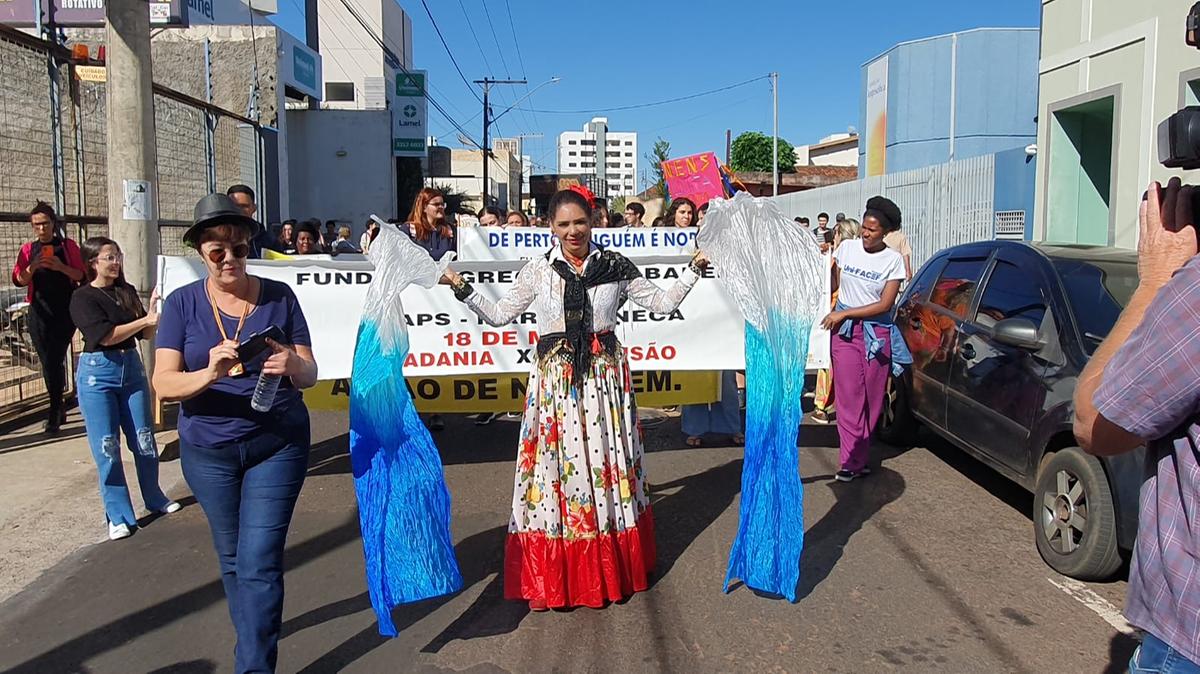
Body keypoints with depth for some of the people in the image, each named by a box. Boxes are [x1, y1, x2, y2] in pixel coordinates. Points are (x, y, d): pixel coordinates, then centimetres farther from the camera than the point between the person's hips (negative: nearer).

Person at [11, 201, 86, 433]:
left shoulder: (68, 246, 4)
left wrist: (60, 267, -17)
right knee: (48, 361, 6)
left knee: (55, 359, -8)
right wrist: (32, 267, -17)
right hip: (40, 311, 3)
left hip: (65, 309, -3)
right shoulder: (28, 249, 10)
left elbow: (82, 275, 0)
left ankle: (54, 414, -3)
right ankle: (59, 410, 19)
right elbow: (19, 280, 3)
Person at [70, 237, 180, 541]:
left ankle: (154, 499, 27)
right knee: (107, 448, 1)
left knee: (144, 440, 9)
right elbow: (104, 335, -18)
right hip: (97, 373, -4)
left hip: (132, 368, 4)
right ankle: (119, 516, 10)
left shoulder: (127, 292, 7)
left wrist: (153, 316, -13)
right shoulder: (82, 297, -7)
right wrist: (145, 320, -20)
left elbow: (146, 335, 6)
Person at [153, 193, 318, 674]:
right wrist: (209, 374, -32)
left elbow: (310, 375, -3)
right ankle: (255, 632, 43)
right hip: (208, 450, 2)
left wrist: (291, 366, -27)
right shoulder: (182, 303, -3)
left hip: (277, 445, -2)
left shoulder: (278, 296, -4)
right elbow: (164, 384, -11)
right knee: (232, 557, 18)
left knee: (259, 561, -7)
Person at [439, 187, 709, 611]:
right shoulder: (538, 270, 4)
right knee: (555, 466, 0)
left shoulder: (615, 265, 4)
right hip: (556, 382, 0)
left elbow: (662, 302, 9)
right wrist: (461, 289, 2)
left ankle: (612, 571, 21)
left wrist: (694, 270, 3)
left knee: (606, 464, 5)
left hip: (605, 379, 0)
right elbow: (500, 314, 10)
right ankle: (550, 580, 11)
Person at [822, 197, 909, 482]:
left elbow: (885, 304, -7)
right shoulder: (847, 247, 4)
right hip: (844, 330, 1)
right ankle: (854, 461, 1)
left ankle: (857, 456, 17)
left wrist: (844, 313, -11)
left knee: (872, 398, 3)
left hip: (876, 332, 0)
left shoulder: (893, 260, -2)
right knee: (850, 397, -4)